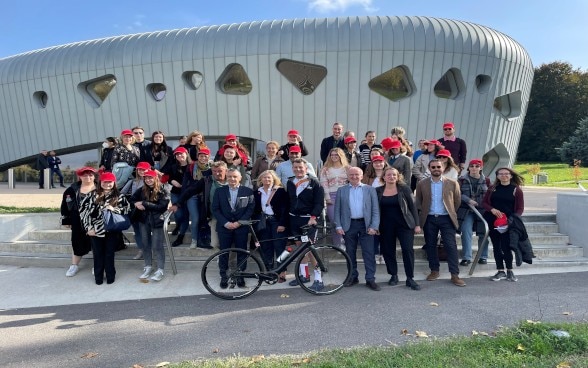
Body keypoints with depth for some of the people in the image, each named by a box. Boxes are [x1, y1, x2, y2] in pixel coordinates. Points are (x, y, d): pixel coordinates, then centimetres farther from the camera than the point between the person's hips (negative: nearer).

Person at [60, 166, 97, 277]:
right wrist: (66, 219, 5)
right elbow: (65, 203, 7)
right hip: (78, 221, 3)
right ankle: (74, 265, 30)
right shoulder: (73, 189, 2)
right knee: (77, 242, 13)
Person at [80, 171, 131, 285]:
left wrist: (114, 209, -17)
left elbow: (127, 210, -1)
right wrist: (89, 227, -6)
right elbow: (83, 210, 0)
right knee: (98, 254, 10)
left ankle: (110, 276, 22)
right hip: (96, 230, 1)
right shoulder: (93, 195, 3)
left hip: (111, 230, -1)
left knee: (109, 254, 8)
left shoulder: (119, 196, 3)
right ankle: (98, 277, 25)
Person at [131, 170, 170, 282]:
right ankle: (148, 267, 24)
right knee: (146, 244, 12)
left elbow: (161, 206, -18)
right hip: (144, 221, 5)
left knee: (157, 246, -4)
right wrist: (137, 204, -10)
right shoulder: (142, 190, 7)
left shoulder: (163, 192, -9)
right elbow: (132, 199, 13)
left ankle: (160, 270, 4)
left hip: (157, 221, -5)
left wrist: (144, 204, -17)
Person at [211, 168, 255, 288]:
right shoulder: (219, 191, 3)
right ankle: (223, 276, 22)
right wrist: (225, 223, -12)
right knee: (224, 252, 7)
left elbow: (250, 209, -3)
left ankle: (240, 275, 22)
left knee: (242, 252, 6)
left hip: (241, 227, 0)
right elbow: (215, 209, 0)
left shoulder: (248, 191, 1)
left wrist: (239, 222, -12)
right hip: (224, 227, 1)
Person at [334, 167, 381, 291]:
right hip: (349, 225, 1)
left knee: (369, 253, -1)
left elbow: (375, 210, 1)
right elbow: (337, 210, 5)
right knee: (350, 252, 10)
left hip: (366, 224, -1)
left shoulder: (370, 189, 4)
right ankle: (353, 277, 24)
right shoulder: (341, 190, 6)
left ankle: (370, 279, 10)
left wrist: (374, 226, -7)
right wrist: (338, 226, -3)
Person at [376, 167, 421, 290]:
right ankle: (393, 275, 24)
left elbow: (412, 206, 0)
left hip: (404, 224, -2)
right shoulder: (378, 191, 2)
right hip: (386, 226, 2)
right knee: (388, 251, 7)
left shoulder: (404, 188, -2)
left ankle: (410, 279, 7)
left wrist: (417, 224, -3)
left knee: (408, 250, -5)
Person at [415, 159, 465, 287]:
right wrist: (425, 212, 5)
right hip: (429, 219, 1)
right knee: (430, 245, 8)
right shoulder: (422, 184, 1)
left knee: (451, 246, -4)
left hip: (446, 219, -1)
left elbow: (457, 201, 9)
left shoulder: (452, 183, 0)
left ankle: (455, 275, 4)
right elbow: (418, 202, 10)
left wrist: (451, 213, 11)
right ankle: (434, 271, 22)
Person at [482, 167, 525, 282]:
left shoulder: (516, 189, 2)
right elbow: (484, 202, 7)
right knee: (496, 246, 7)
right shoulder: (492, 188, 8)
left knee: (506, 246, -5)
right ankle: (500, 271, 16)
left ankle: (509, 271, 14)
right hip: (493, 222, 3)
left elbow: (520, 208, 1)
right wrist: (492, 209, -13)